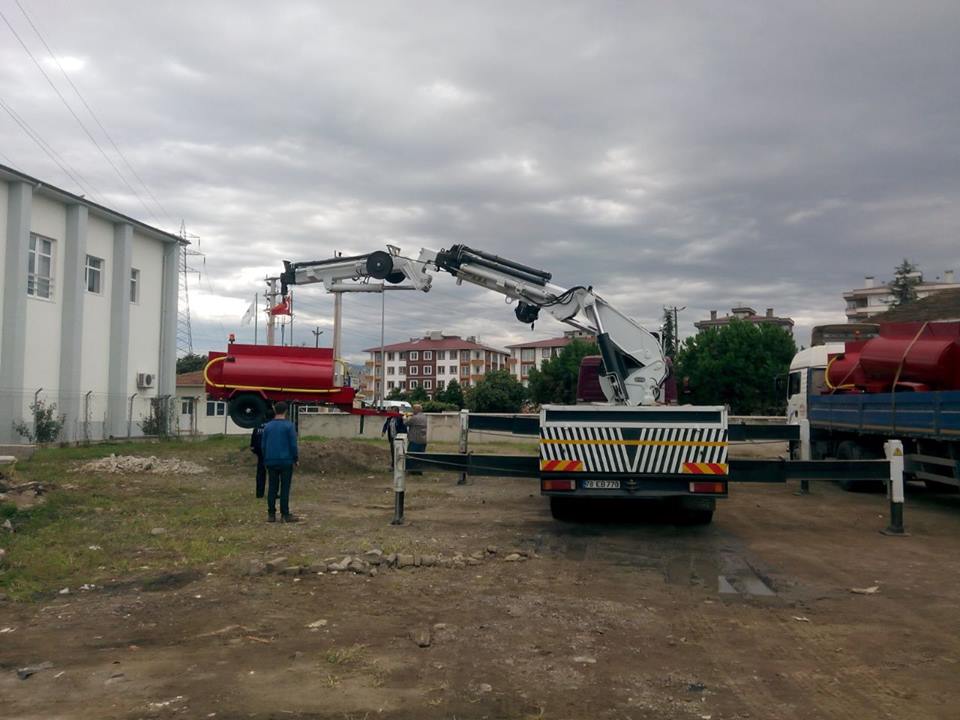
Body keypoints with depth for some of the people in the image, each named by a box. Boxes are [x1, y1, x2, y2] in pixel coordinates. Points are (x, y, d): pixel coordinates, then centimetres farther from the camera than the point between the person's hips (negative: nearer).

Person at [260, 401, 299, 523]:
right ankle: (285, 515, -1)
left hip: (271, 461, 4)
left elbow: (263, 445, 10)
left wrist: (266, 459, 21)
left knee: (272, 488, 9)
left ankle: (271, 514, 9)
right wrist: (296, 458, 2)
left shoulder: (267, 426, 7)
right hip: (286, 461, -4)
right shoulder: (288, 425, -8)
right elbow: (293, 444, -10)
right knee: (285, 488, -1)